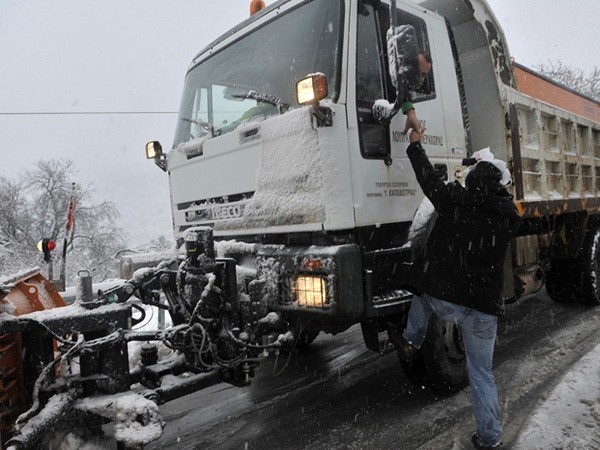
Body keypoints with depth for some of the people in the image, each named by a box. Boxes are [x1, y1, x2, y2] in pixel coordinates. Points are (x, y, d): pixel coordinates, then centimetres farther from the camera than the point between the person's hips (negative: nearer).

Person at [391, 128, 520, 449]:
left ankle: (411, 342, 32)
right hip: (484, 309, 3)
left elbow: (428, 178, 8)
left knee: (426, 290, 34)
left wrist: (415, 145, 21)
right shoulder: (506, 217, 7)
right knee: (482, 374, 17)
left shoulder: (455, 201, -4)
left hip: (444, 300, -3)